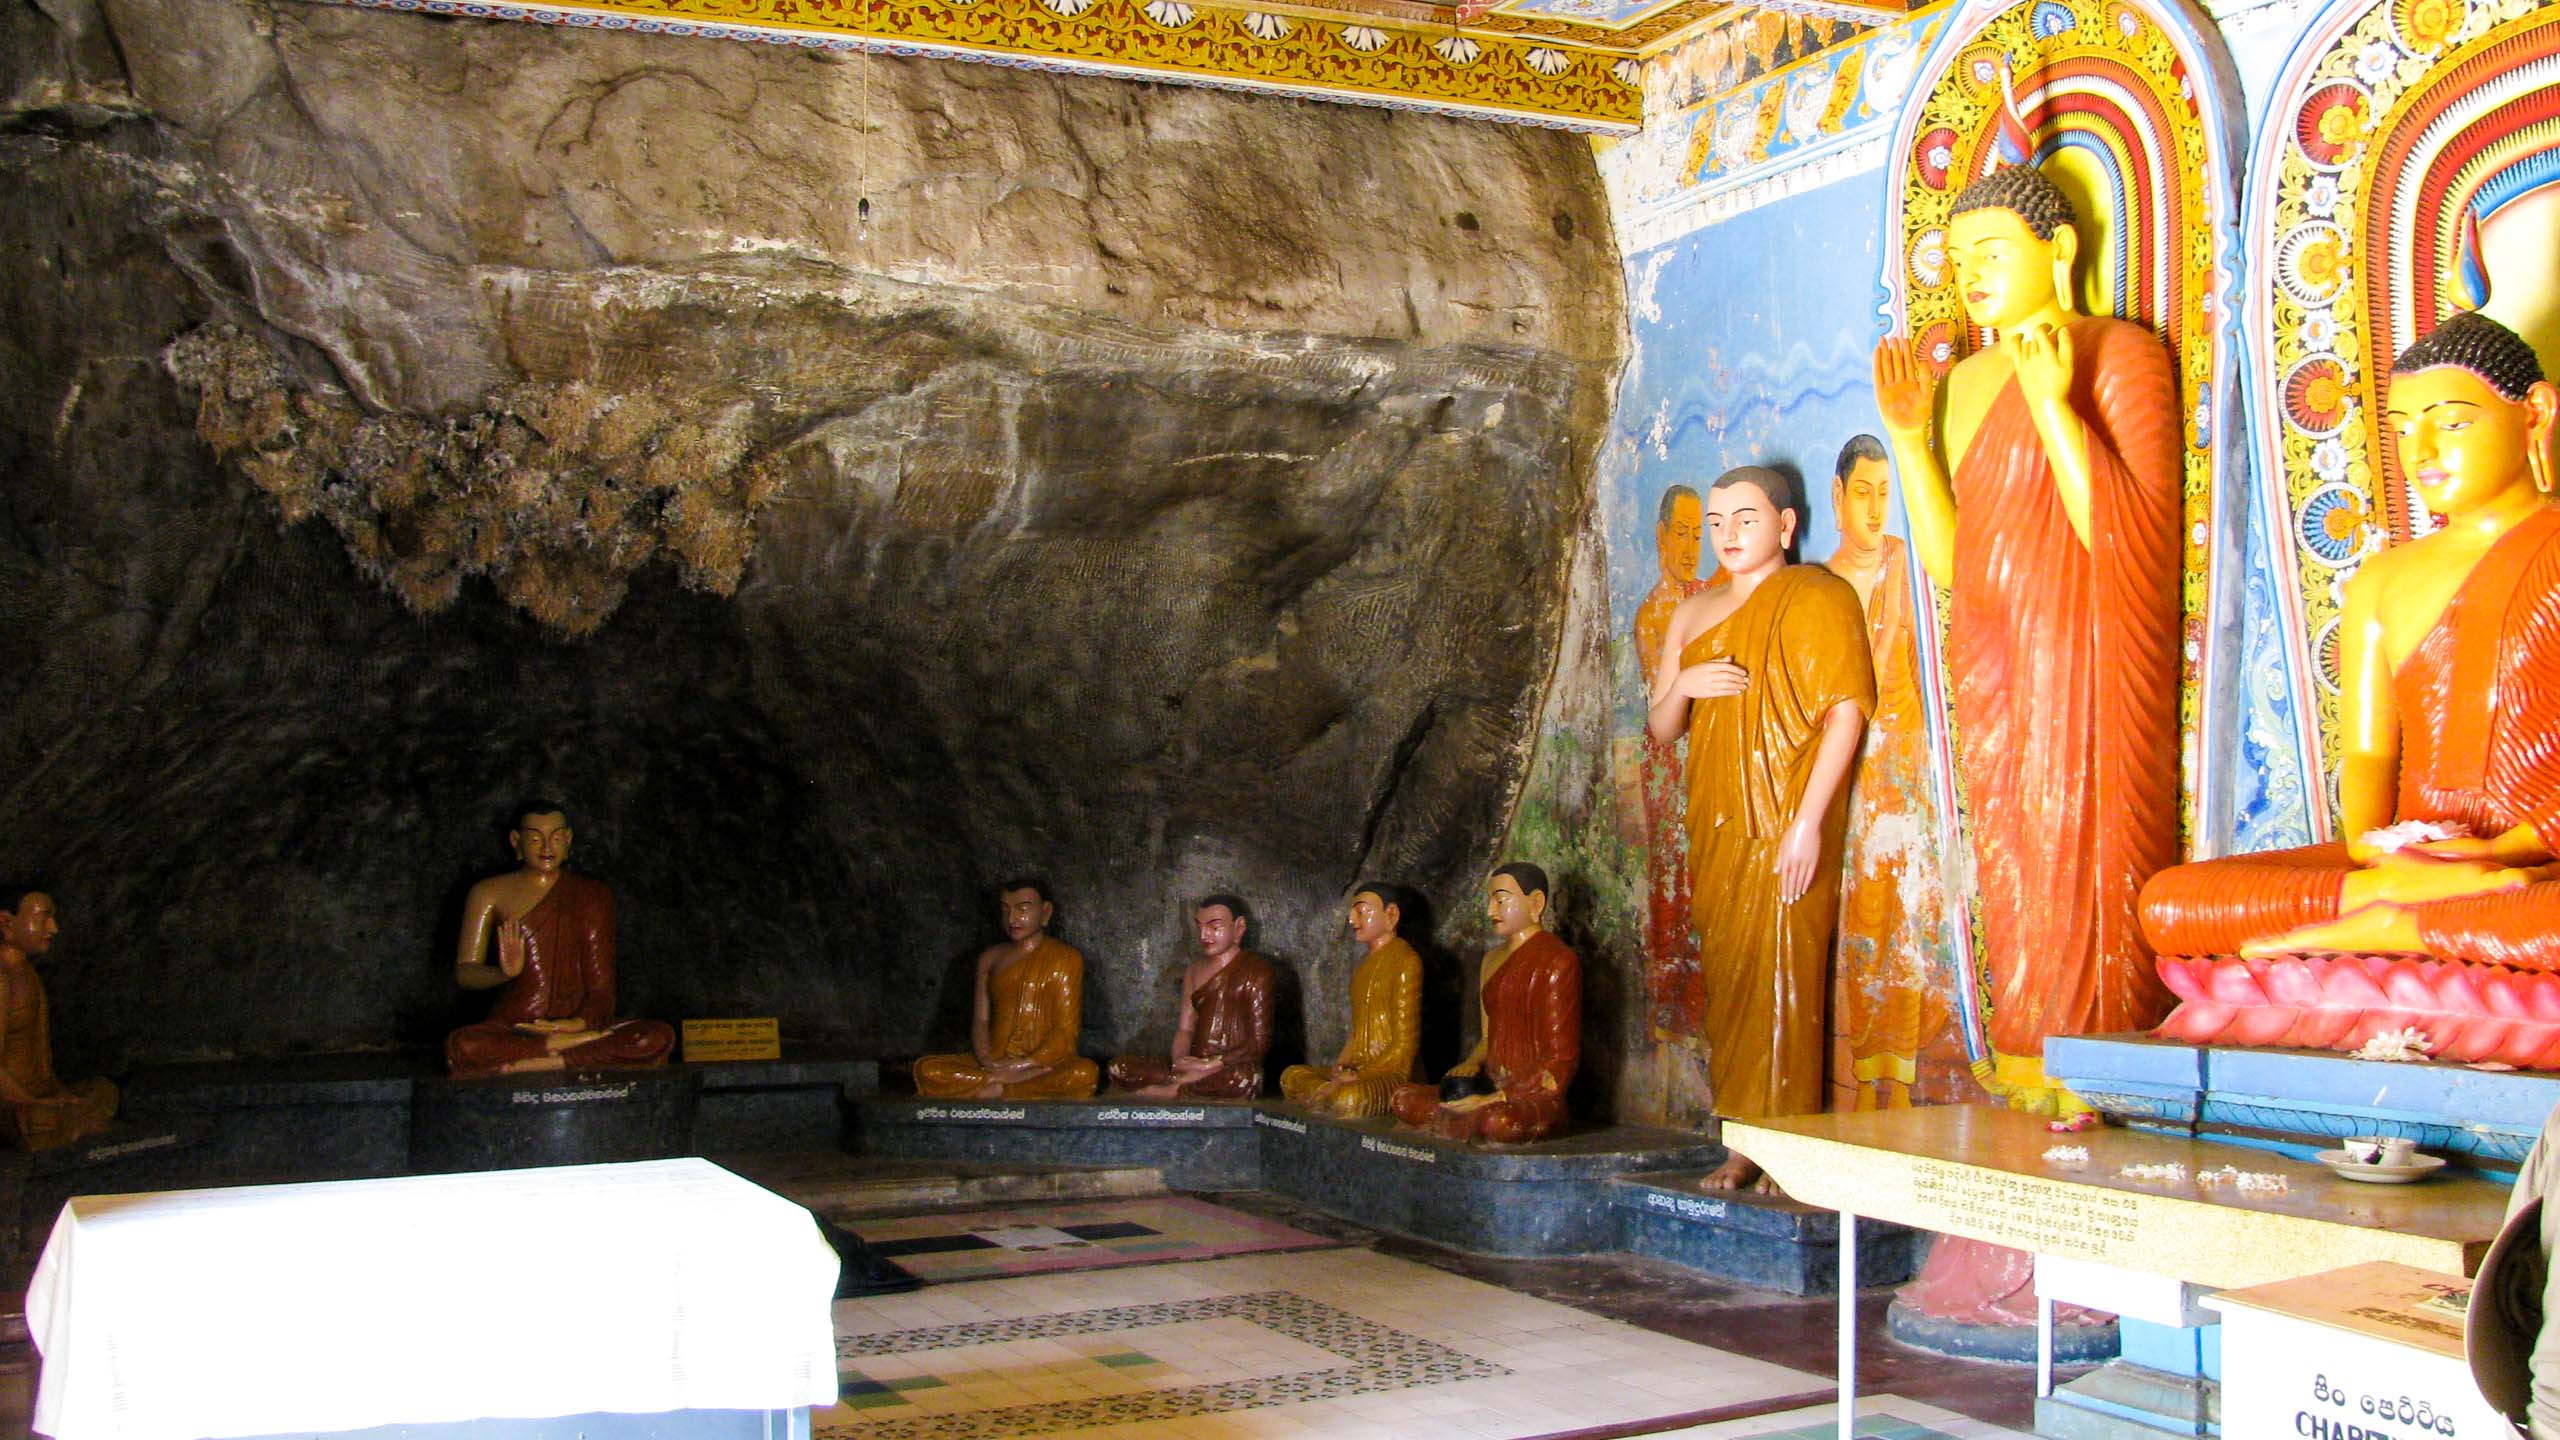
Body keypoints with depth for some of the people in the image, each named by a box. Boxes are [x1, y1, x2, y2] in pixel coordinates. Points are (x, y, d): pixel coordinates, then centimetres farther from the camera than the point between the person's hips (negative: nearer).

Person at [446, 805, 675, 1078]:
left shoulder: (593, 895, 14)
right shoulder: (489, 893, 10)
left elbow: (601, 986, 8)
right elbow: (464, 972, 5)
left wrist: (580, 1022, -13)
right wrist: (504, 972, -17)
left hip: (574, 1023, 2)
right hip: (512, 1029, -1)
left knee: (660, 1037, -27)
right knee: (461, 1047, -38)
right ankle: (570, 1046, -25)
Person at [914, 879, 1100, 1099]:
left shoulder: (1065, 958, 3)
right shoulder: (990, 957, 16)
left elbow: (1066, 1030, -4)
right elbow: (980, 1020, 9)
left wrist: (1025, 1065, -16)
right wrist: (988, 1062, -12)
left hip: (1046, 1062, -3)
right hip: (997, 1062, 3)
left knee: (1085, 1073, -38)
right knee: (926, 1069, -20)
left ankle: (992, 1086, -29)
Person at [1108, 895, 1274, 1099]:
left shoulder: (1255, 971, 0)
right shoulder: (1193, 971, 18)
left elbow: (1259, 1043, -6)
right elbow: (1185, 1029, 12)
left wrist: (1213, 1065, -17)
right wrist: (1180, 1062, -12)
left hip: (1234, 1065, -5)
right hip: (1195, 1064, 5)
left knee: (1243, 1079, -43)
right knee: (1119, 1068, -13)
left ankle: (1169, 1090, -25)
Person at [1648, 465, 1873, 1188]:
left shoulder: (1817, 596, -1)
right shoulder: (1694, 613, 19)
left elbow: (1847, 709, -11)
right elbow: (1661, 729, 19)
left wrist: (1808, 819, -20)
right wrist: (1682, 684, -5)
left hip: (1785, 825, -6)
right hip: (1717, 826, 6)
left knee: (1780, 974, -9)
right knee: (1727, 979, 4)